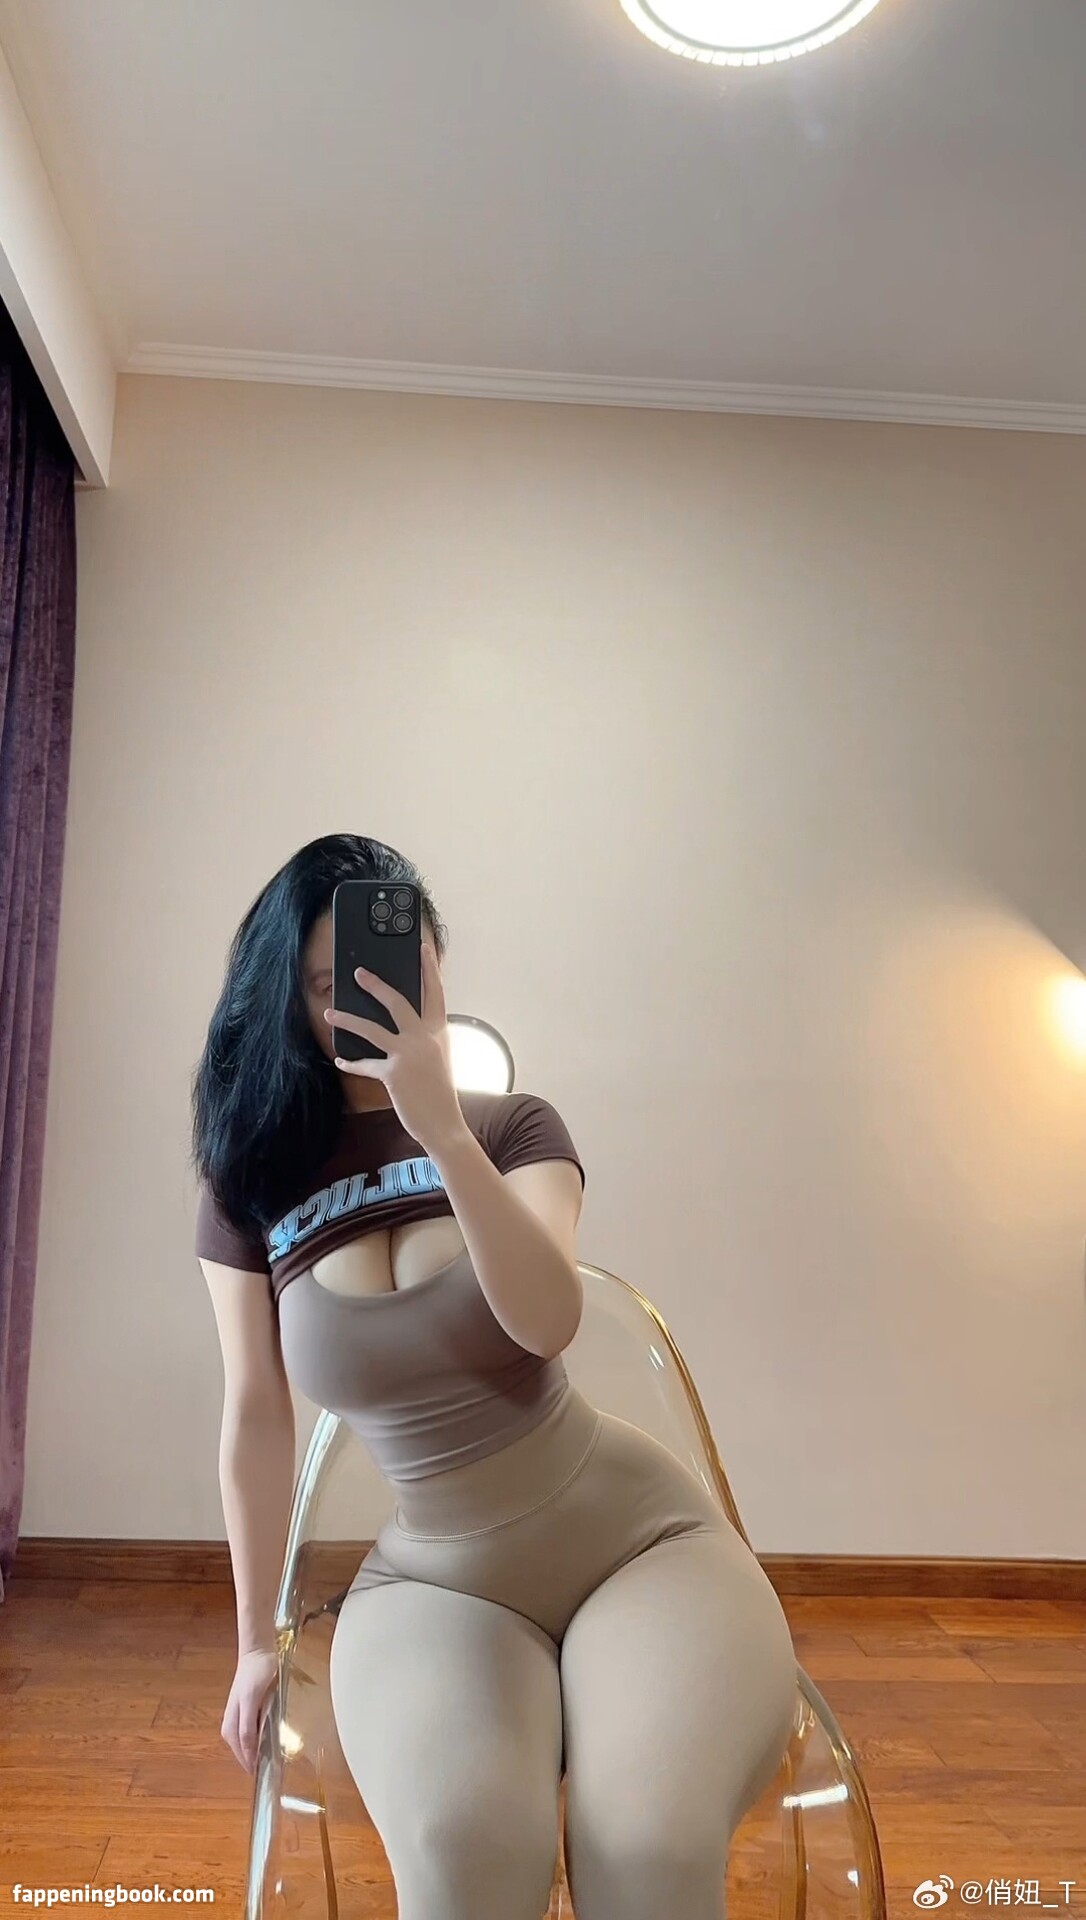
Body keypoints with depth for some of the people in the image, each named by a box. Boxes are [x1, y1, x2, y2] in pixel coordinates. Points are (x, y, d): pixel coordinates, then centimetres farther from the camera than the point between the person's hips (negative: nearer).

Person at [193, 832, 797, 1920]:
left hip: (634, 1530, 0)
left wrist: (444, 1129, -32)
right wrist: (257, 1640, 11)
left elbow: (547, 1322, -21)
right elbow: (256, 1417, 5)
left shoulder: (513, 1128, -4)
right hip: (434, 1576, 1)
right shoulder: (250, 1180, -1)